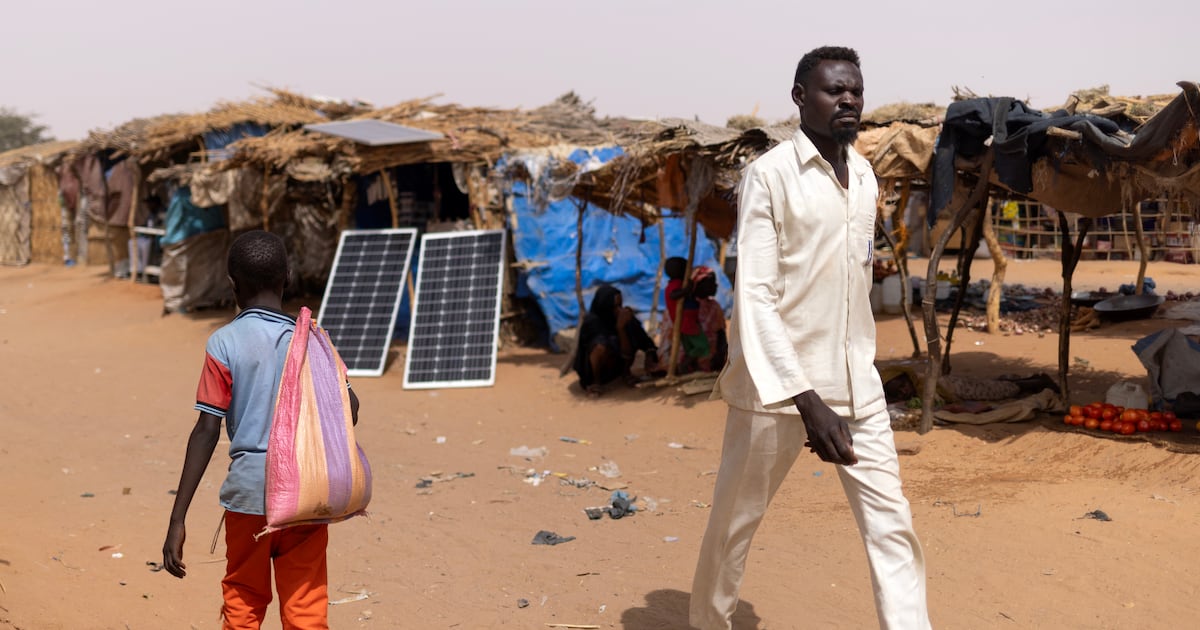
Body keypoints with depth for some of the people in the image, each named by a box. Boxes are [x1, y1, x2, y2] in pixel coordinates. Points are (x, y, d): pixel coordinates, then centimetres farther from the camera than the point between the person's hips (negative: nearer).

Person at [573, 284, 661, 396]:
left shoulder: (621, 314, -15)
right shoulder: (592, 321, -27)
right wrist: (620, 327, -42)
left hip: (616, 362, 5)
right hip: (593, 364, -4)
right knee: (602, 346, -37)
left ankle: (626, 371, -3)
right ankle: (595, 381, -15)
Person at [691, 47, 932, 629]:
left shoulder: (865, 177, 9)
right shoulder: (769, 175, -11)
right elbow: (754, 296, -17)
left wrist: (852, 374, 17)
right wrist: (806, 400, -24)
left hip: (857, 385, 5)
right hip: (778, 384, -5)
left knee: (891, 523, 0)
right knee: (736, 519, 10)